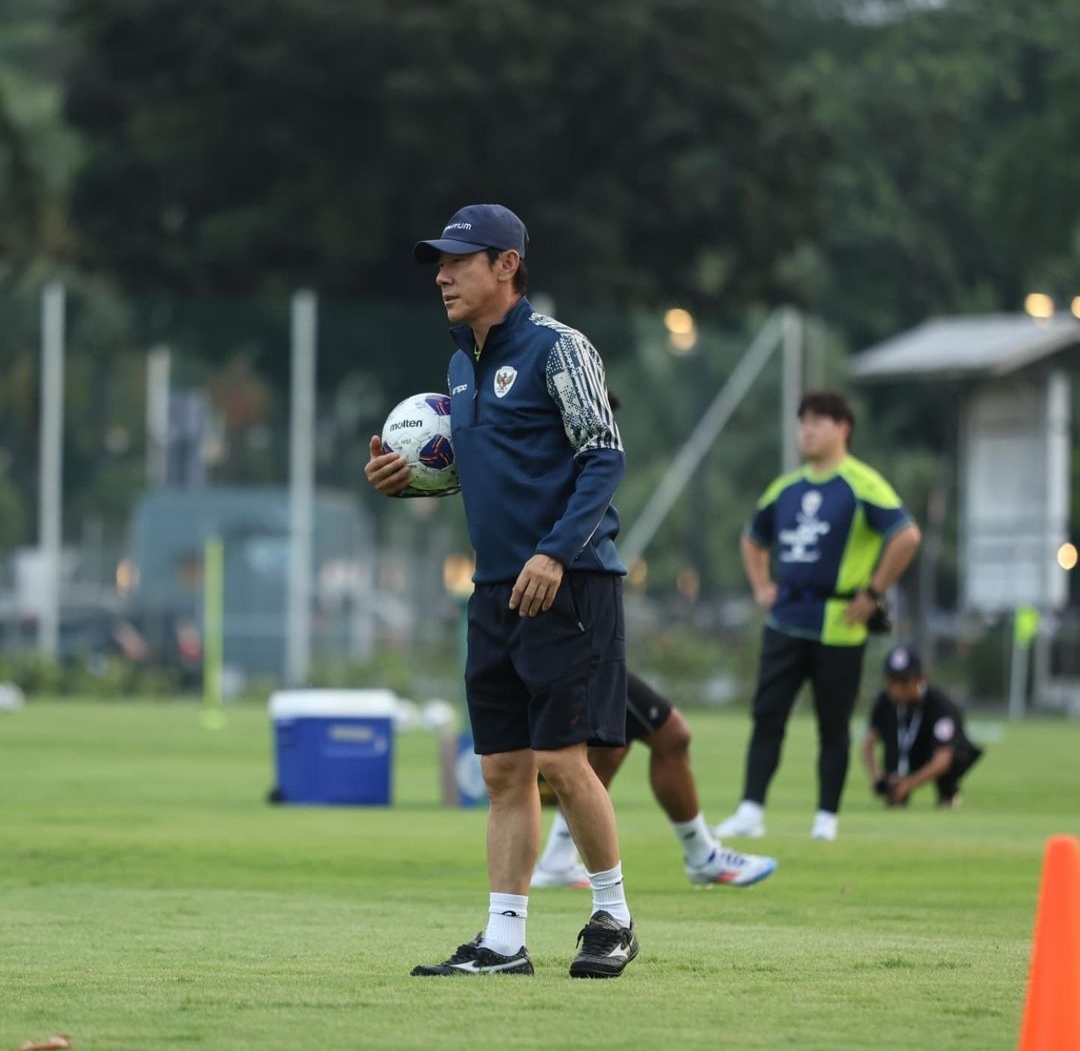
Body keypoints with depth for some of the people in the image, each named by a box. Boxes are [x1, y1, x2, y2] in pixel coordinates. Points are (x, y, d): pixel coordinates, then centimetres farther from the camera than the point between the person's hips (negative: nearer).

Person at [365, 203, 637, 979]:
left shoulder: (555, 348, -8)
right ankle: (504, 941, 8)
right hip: (496, 589, 8)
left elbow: (606, 456, -13)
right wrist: (405, 478, 8)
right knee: (504, 769, 6)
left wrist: (556, 552, -22)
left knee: (561, 757, -9)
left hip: (569, 585, -8)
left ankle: (613, 916, 8)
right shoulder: (463, 362, 16)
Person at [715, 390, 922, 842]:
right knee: (766, 715, -1)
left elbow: (907, 536, -17)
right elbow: (752, 539, 30)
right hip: (785, 620, 6)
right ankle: (751, 811, -2)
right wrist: (761, 587, 16)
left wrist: (873, 592, -15)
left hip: (837, 625, -6)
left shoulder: (861, 485, -7)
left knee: (833, 726, 2)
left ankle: (827, 817, 9)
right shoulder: (786, 488, 14)